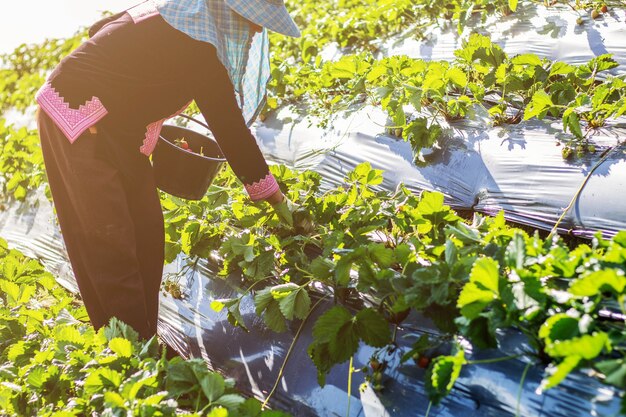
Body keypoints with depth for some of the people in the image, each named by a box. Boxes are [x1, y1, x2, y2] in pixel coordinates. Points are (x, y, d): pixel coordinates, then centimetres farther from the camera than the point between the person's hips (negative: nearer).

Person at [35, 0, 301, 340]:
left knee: (146, 229, 7)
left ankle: (144, 340, 19)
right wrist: (274, 195, -13)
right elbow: (227, 124, -21)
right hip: (75, 120, -9)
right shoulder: (195, 39, -25)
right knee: (111, 245, -6)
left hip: (115, 123, 9)